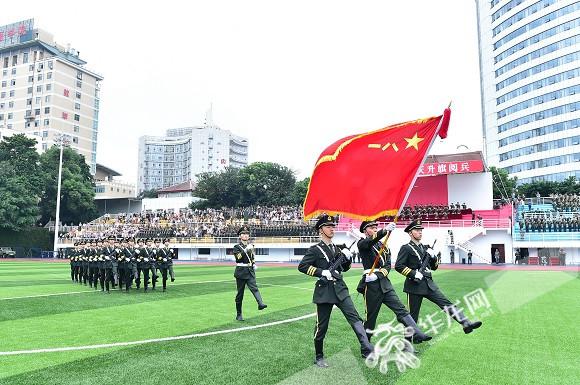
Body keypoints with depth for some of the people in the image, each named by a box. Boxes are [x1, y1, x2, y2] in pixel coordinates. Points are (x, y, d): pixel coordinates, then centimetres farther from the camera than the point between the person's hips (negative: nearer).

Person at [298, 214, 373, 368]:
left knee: (354, 317, -8)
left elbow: (345, 268, 23)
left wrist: (348, 258, 1)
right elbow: (302, 266, -14)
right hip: (324, 291, -5)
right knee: (322, 326, 5)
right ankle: (319, 357, 21)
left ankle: (367, 350, -9)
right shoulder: (315, 250, -5)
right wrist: (322, 272, -22)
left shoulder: (337, 248, 13)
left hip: (340, 289, 5)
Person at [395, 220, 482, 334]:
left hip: (429, 284, 6)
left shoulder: (425, 248, 16)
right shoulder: (406, 248, -5)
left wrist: (434, 257, 0)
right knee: (413, 314, 3)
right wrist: (413, 273, -22)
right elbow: (398, 266, -14)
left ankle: (466, 324, -6)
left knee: (447, 304, -3)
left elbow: (434, 267, 20)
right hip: (415, 285, -6)